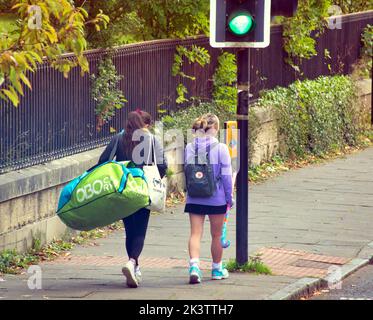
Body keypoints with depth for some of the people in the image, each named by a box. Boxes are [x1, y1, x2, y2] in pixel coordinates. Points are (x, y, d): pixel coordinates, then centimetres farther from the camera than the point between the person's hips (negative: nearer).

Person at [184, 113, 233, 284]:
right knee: (216, 235, 13)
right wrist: (229, 196, 3)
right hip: (216, 198, -2)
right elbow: (226, 175, -8)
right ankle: (217, 270, 26)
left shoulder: (190, 148, -1)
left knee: (195, 234, 0)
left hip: (194, 198, 2)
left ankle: (194, 266, -21)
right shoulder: (220, 148, -11)